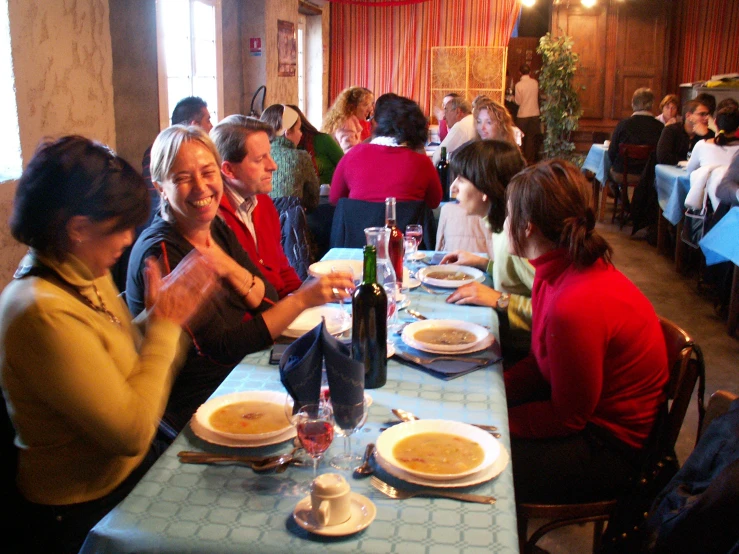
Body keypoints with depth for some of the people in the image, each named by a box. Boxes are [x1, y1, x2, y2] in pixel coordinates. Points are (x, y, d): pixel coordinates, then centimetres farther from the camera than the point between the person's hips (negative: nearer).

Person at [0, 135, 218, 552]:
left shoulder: (90, 277, -1)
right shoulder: (44, 312, -28)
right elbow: (132, 432, -26)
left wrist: (170, 311, -9)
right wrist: (164, 325, -19)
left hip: (133, 467, 8)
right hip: (87, 514, -8)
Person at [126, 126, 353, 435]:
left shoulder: (218, 229, 4)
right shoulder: (160, 253, -18)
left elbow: (269, 303, 0)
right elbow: (221, 349, -23)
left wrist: (230, 269, -18)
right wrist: (302, 299, -27)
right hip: (197, 407, -7)